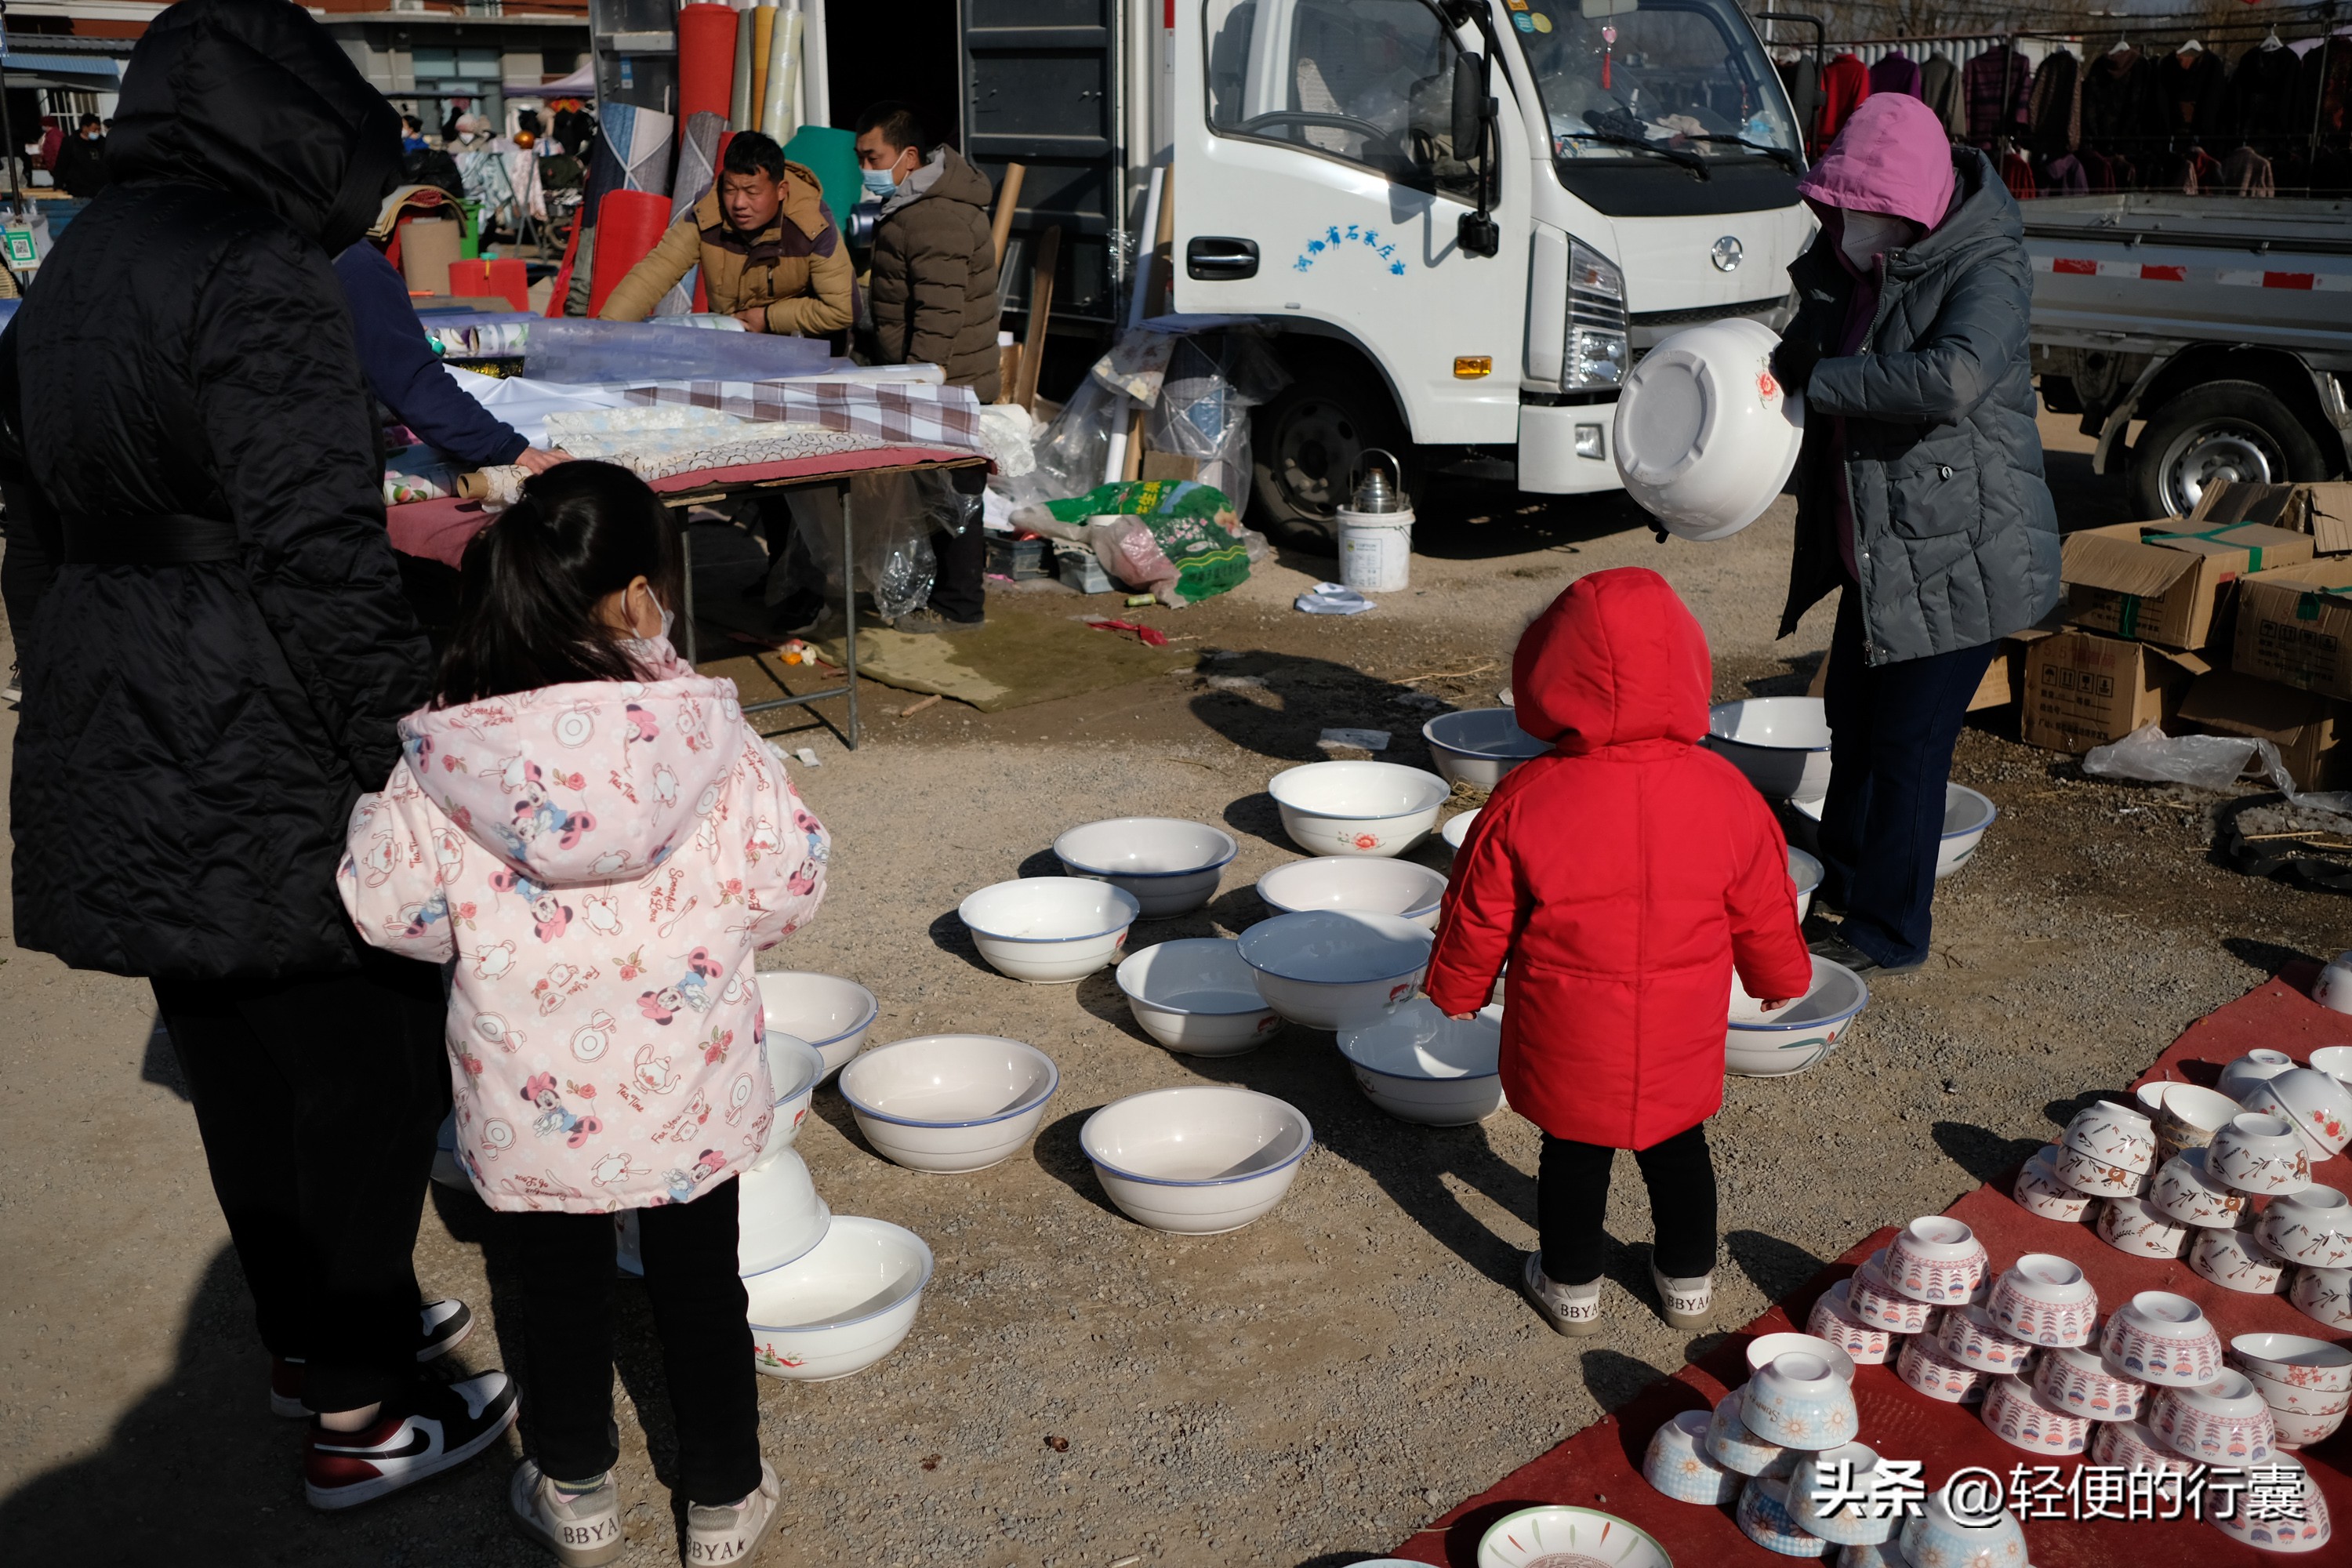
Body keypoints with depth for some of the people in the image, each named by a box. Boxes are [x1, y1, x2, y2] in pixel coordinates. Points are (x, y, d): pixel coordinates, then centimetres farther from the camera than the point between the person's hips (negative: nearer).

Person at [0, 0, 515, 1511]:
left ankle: (316, 1329, 38)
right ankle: (360, 1415, 18)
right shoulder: (258, 275, -17)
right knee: (363, 1069, 5)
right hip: (273, 767, -9)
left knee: (242, 1063, 20)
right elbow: (323, 551, -22)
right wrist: (407, 745, -15)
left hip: (124, 763, 9)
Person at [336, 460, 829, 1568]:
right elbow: (789, 884, -10)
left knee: (560, 1280, 21)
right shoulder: (706, 732, -17)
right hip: (685, 1085, 0)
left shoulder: (444, 754, -15)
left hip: (530, 1092, 1)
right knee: (699, 1281, 17)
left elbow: (396, 911, -7)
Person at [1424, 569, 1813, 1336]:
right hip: (1682, 1037, 2)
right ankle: (1689, 1279, 39)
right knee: (1678, 1147, 22)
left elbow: (1479, 913, -8)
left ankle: (1571, 1285, 33)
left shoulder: (1526, 800, -19)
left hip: (1568, 1038, -2)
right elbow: (1764, 904, 2)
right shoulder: (1723, 791, -12)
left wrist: (1456, 988, 10)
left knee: (1573, 1154, 17)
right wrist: (1780, 977, 21)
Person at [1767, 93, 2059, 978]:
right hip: (1873, 553, 8)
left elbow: (1952, 377, -39)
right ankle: (1843, 882, 39)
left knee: (1907, 746, -2)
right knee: (1852, 722, 20)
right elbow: (1804, 358, 21)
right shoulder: (1844, 271, 5)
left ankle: (1885, 937, 12)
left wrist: (1815, 379, -29)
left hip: (1959, 557, -8)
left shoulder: (1983, 272, -19)